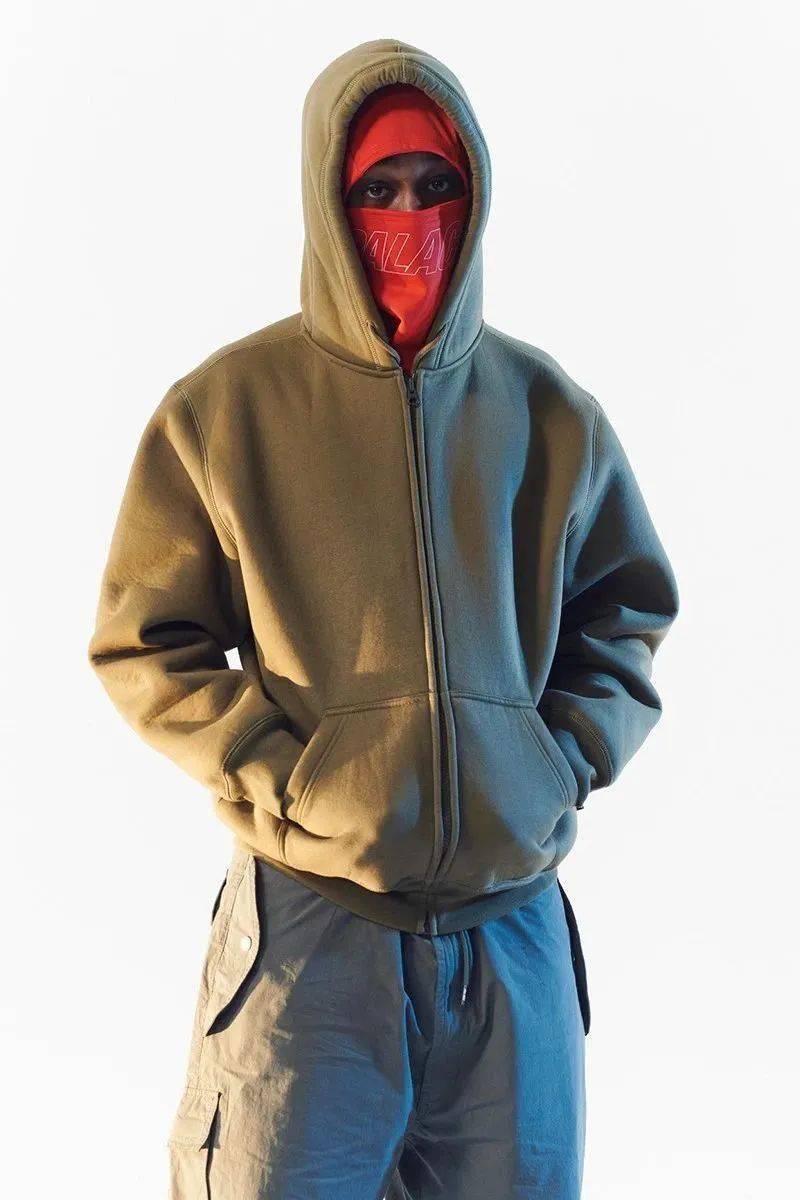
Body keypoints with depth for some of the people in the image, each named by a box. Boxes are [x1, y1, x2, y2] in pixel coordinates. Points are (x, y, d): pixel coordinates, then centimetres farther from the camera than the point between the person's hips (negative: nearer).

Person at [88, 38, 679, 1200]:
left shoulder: (550, 413, 7)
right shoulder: (225, 408, -1)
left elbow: (629, 613, 16)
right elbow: (143, 643, 2)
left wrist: (565, 757, 1)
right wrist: (278, 777, -9)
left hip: (514, 923, 3)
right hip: (307, 923, -2)